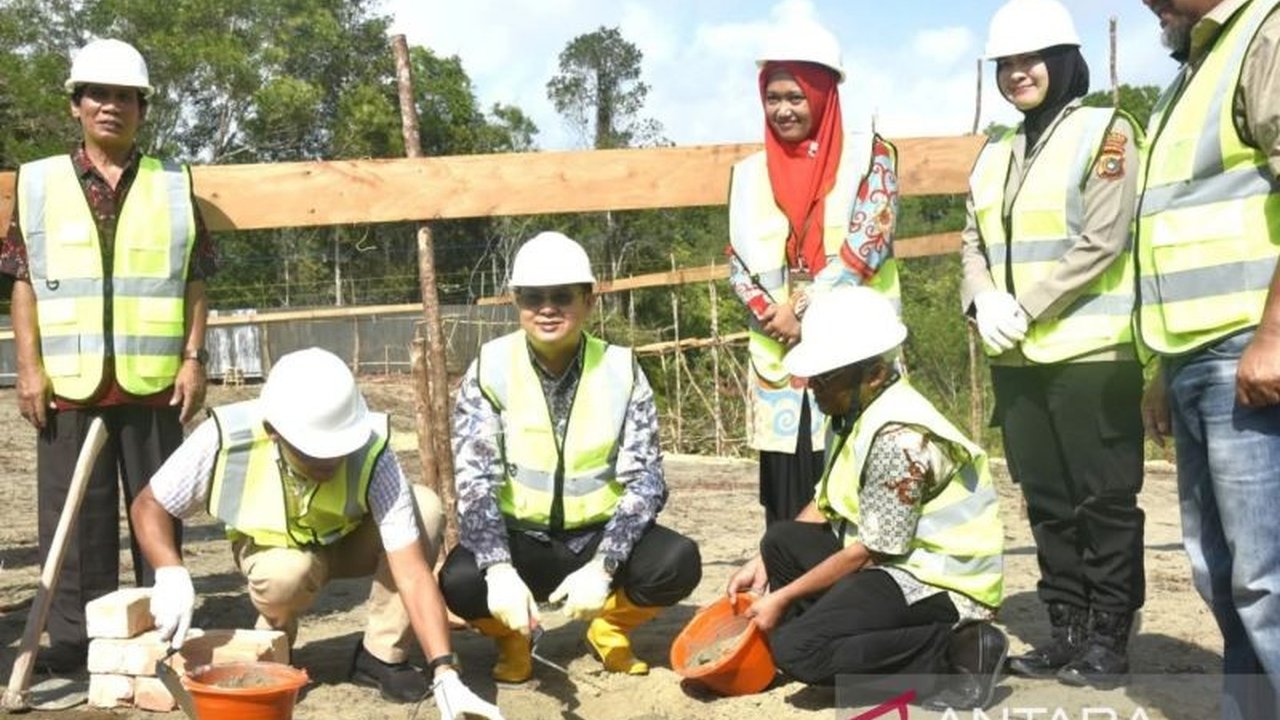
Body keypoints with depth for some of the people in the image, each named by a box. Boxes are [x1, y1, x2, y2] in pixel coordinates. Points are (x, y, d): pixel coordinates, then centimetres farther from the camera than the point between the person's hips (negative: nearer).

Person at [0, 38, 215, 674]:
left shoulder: (174, 187, 8)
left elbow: (193, 284, 7)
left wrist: (193, 359, -1)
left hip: (153, 380, 0)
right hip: (69, 381, 0)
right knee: (73, 516, 6)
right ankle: (75, 636, 16)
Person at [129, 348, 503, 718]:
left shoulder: (370, 454, -35)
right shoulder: (227, 439, -33)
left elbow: (412, 572, -37)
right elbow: (148, 506, -16)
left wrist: (446, 675, -45)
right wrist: (171, 574, -36)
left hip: (350, 541, 0)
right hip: (273, 548, 0)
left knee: (425, 507, -30)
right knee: (284, 573, -37)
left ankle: (381, 654, -13)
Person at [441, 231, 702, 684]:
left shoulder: (621, 370, -6)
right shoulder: (490, 369, -8)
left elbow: (645, 480, -11)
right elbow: (475, 481, -16)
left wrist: (602, 566, -26)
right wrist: (499, 569, -33)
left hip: (599, 536, 1)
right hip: (519, 540, -1)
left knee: (678, 563, -26)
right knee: (460, 580, -31)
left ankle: (611, 625, 9)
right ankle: (511, 639, 7)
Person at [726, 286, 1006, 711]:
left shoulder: (899, 438, -23)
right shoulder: (853, 412, 5)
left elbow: (868, 552, -20)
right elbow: (826, 506, 14)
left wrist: (783, 598, -11)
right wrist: (764, 562, 8)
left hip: (943, 583, -10)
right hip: (894, 561, 10)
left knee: (797, 649, -20)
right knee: (780, 540, 9)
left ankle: (960, 650, -13)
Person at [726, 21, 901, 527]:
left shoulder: (867, 154, 4)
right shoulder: (751, 173, 14)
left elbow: (868, 242, -8)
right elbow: (739, 262, 9)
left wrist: (803, 309, -11)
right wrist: (772, 314, -9)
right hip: (778, 355, 3)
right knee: (788, 501, 5)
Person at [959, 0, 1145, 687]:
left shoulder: (1104, 130, -1)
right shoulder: (995, 152, 17)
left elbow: (1103, 240, -11)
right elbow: (973, 241, 13)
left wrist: (1026, 307, -14)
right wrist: (983, 302, -7)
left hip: (1090, 350, -6)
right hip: (1014, 355, 6)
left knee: (1104, 498, 1)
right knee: (1046, 499, 11)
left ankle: (1108, 638, 12)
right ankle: (1066, 630, 21)